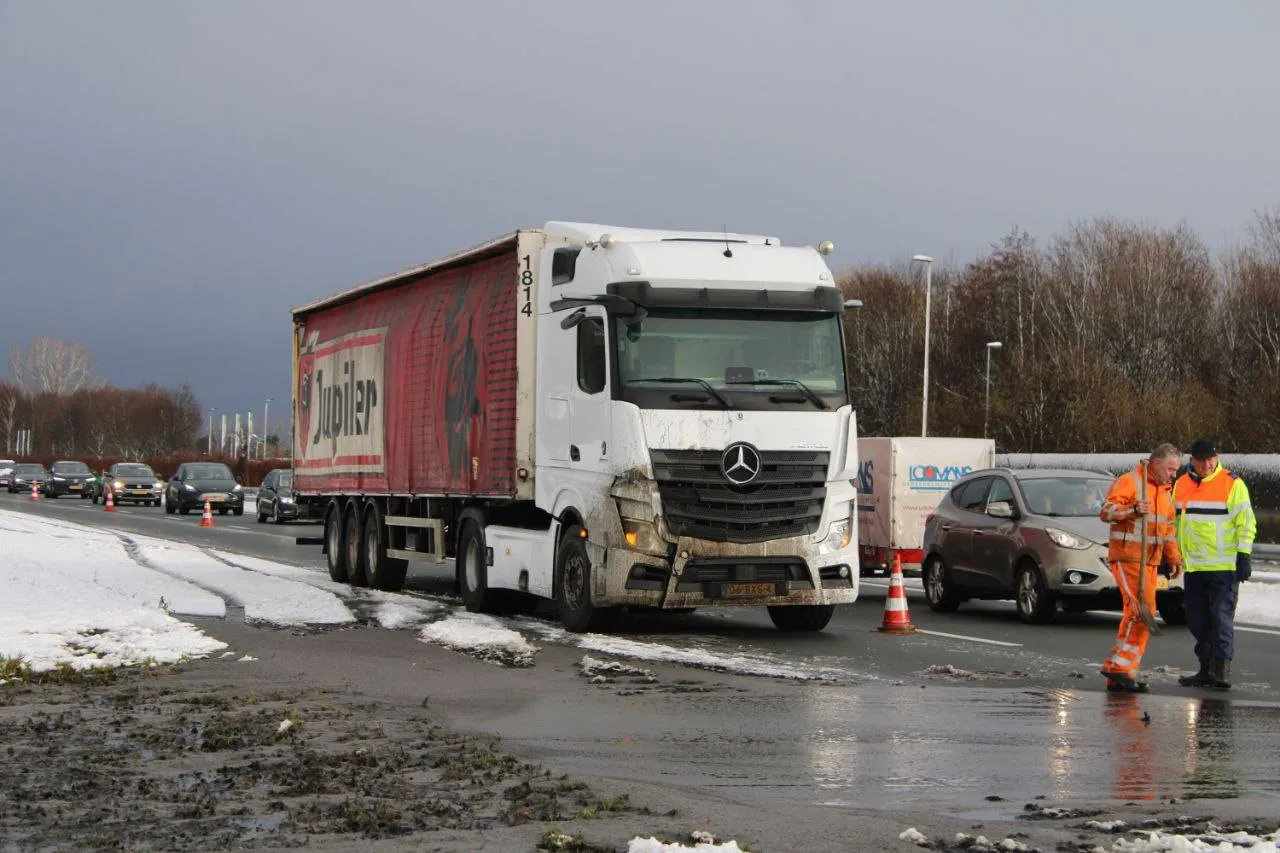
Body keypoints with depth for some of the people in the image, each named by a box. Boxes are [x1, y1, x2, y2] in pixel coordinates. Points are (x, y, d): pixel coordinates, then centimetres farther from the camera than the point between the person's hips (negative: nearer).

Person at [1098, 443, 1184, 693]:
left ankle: (1117, 674, 12)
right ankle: (1120, 666, -16)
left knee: (1135, 615, 7)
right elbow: (1106, 511, -15)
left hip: (1149, 562, 9)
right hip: (1127, 558, -9)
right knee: (1141, 611, -19)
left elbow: (1168, 528, 29)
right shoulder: (1129, 482, -7)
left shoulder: (1165, 490, 21)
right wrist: (1133, 510, -30)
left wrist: (1174, 557, 21)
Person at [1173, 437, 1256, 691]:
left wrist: (1244, 556, -12)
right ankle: (1206, 670, 15)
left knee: (1221, 617, -9)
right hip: (1192, 566, 6)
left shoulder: (1233, 484, -4)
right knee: (1197, 620, 7)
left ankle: (1221, 669, -11)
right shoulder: (1181, 485, 12)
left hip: (1224, 566, -6)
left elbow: (1246, 522, -5)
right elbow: (1173, 522, 23)